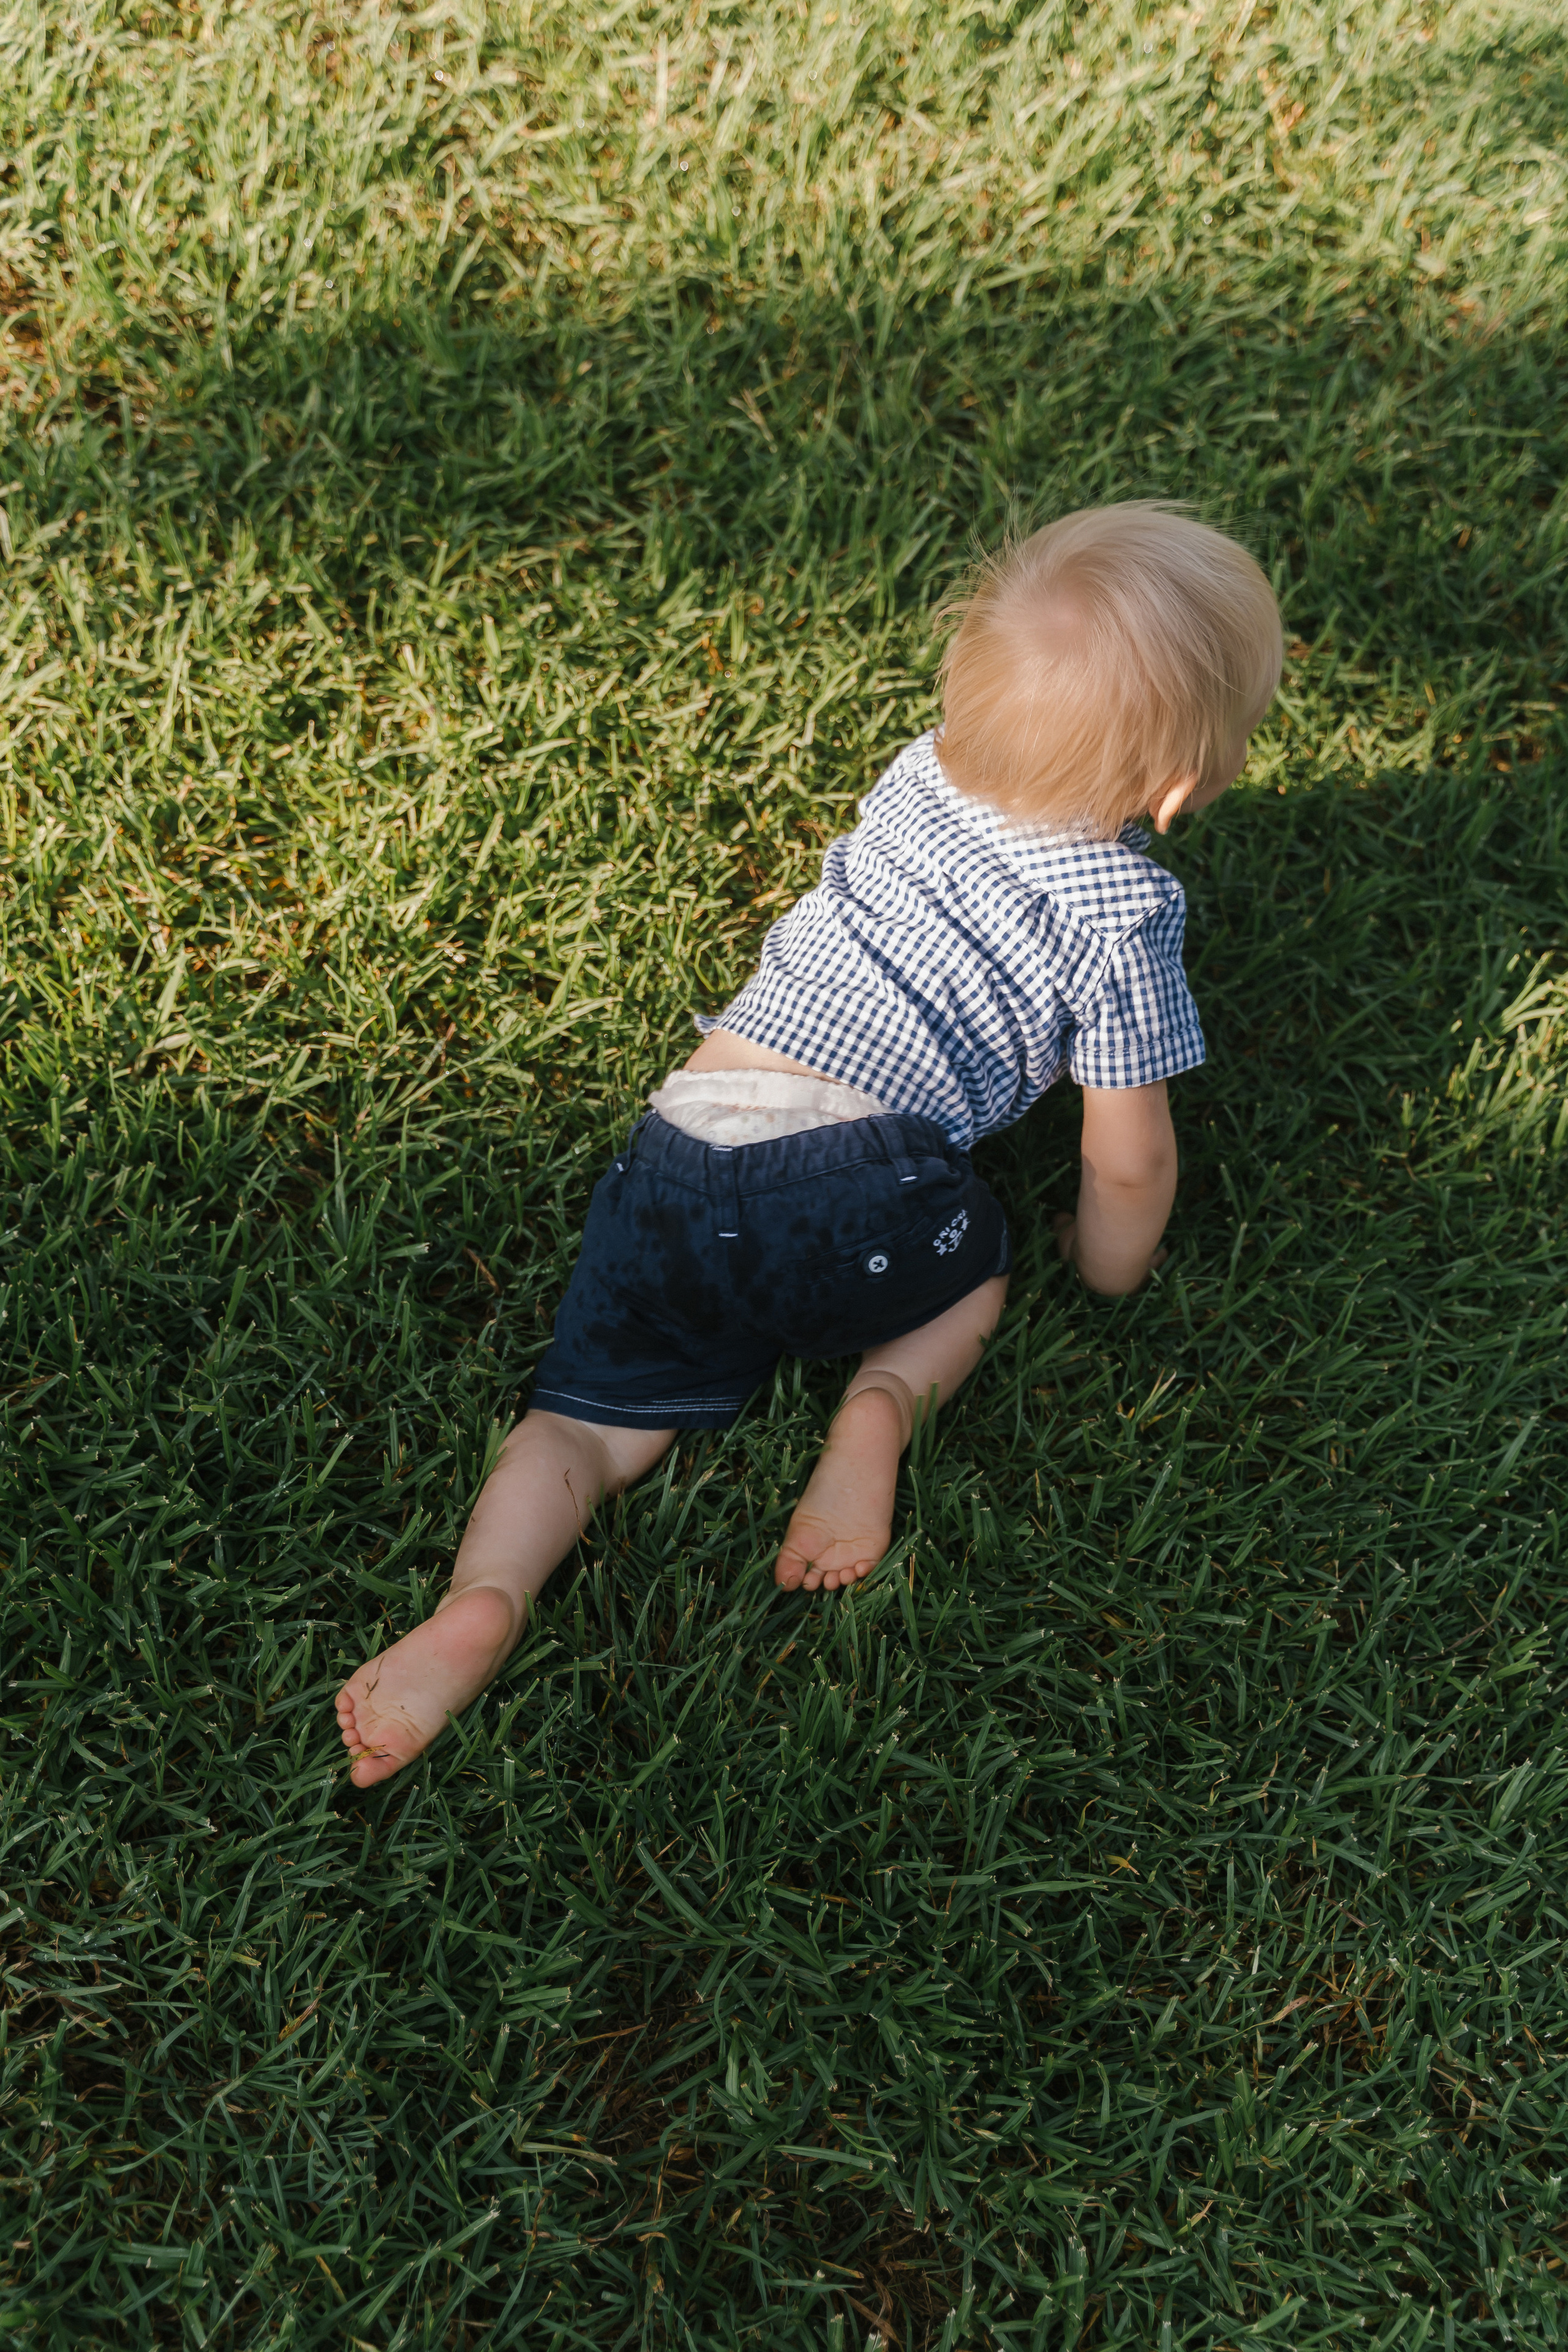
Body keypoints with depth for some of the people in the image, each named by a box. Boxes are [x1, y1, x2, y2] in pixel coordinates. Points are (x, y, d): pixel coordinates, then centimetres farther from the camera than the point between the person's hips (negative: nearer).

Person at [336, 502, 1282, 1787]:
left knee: (592, 1414, 11)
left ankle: (483, 1597, -13)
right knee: (980, 1259, 26)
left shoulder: (920, 774, 19)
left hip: (674, 1150, 5)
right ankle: (886, 1399, -2)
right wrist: (1113, 1265, 27)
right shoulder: (1124, 913, 1)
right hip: (858, 1183, -4)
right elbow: (1128, 1159, 8)